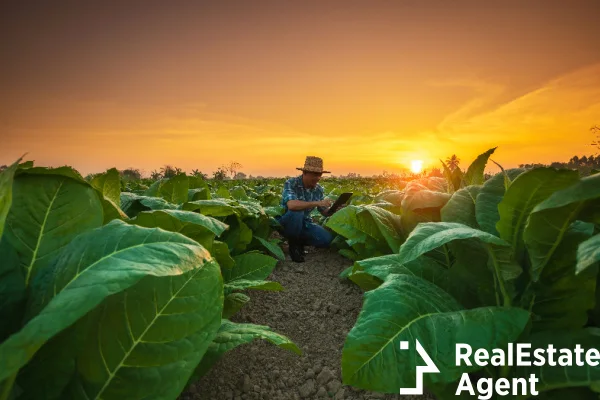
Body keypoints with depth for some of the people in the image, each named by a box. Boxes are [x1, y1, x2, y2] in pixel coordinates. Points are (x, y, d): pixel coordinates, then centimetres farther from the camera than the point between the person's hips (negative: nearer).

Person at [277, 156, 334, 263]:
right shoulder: (291, 183, -21)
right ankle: (293, 244, -10)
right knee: (296, 213, -38)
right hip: (286, 222, -4)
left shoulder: (319, 189, -4)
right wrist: (317, 203, -43)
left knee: (327, 239, -19)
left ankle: (299, 241, 9)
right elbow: (291, 205, -40)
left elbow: (324, 211, 2)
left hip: (305, 223, 5)